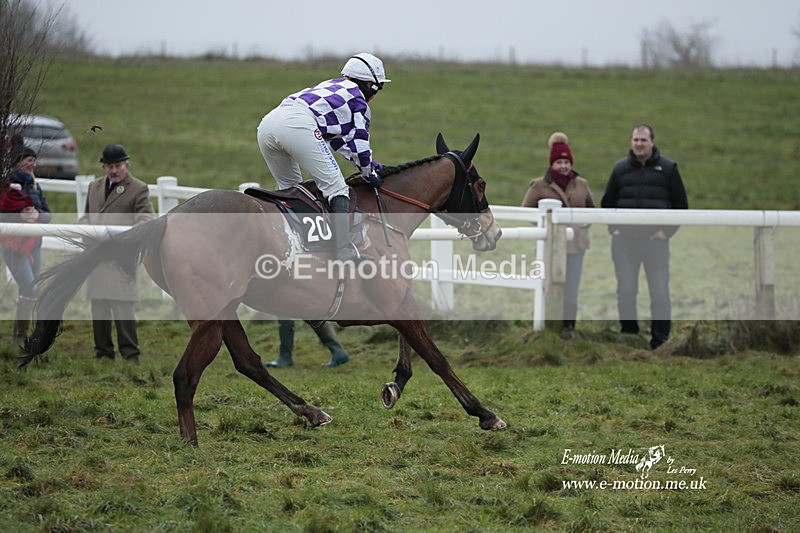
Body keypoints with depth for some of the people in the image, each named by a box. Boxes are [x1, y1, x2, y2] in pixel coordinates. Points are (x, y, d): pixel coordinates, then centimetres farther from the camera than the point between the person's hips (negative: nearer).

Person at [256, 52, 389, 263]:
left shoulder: (330, 86, 39)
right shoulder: (359, 101, 17)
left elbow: (336, 138, 44)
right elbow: (359, 144, 14)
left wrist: (370, 164, 46)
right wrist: (369, 174, 31)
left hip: (267, 125, 8)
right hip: (298, 124, -8)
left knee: (289, 188, 24)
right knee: (335, 188, -4)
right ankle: (344, 251, -15)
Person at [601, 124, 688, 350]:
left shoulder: (667, 168, 4)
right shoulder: (620, 168, 11)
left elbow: (680, 204, 6)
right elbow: (607, 202, 20)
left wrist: (667, 230, -3)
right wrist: (613, 227, 6)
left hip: (655, 238, -2)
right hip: (624, 239, 2)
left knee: (660, 291, -4)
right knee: (625, 290, 4)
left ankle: (660, 337, 4)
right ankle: (628, 332, 15)